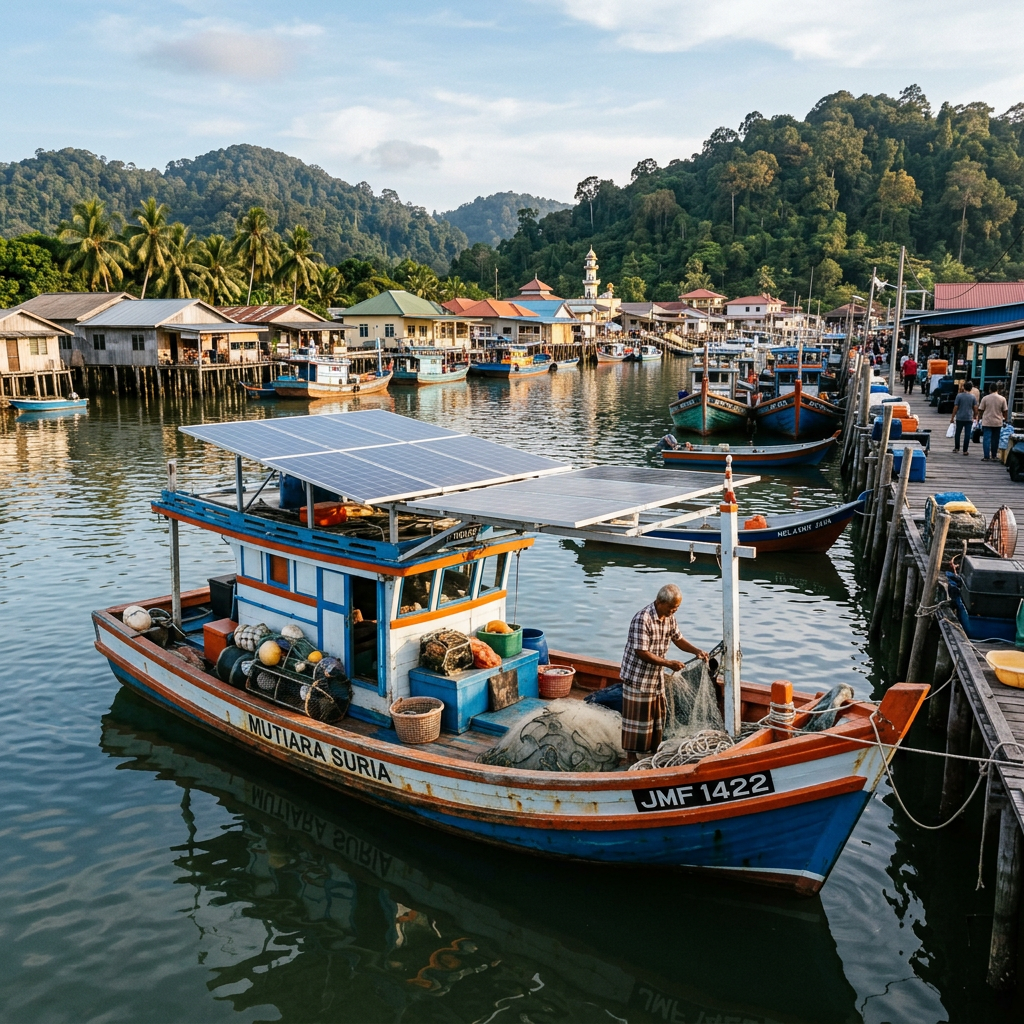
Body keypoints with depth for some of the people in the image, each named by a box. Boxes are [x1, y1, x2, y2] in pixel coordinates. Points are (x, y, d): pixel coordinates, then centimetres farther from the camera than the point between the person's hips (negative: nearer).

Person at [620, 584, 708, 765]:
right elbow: (641, 653, -27)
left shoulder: (670, 617, -1)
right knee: (637, 715, 2)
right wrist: (668, 663, -26)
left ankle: (651, 750, 33)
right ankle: (632, 755, 15)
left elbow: (678, 638, 13)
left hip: (656, 676, 8)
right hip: (637, 676, -8)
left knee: (657, 714, 17)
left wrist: (697, 651, -3)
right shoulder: (642, 619, -27)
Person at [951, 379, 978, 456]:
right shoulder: (973, 397, -2)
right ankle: (965, 451, 1)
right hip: (969, 418, 0)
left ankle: (956, 448, 23)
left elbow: (955, 407, -6)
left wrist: (952, 417, 1)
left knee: (958, 433, 15)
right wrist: (974, 417, 15)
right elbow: (975, 408, 0)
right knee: (967, 434, 1)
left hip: (959, 418, 0)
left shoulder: (959, 396, -6)